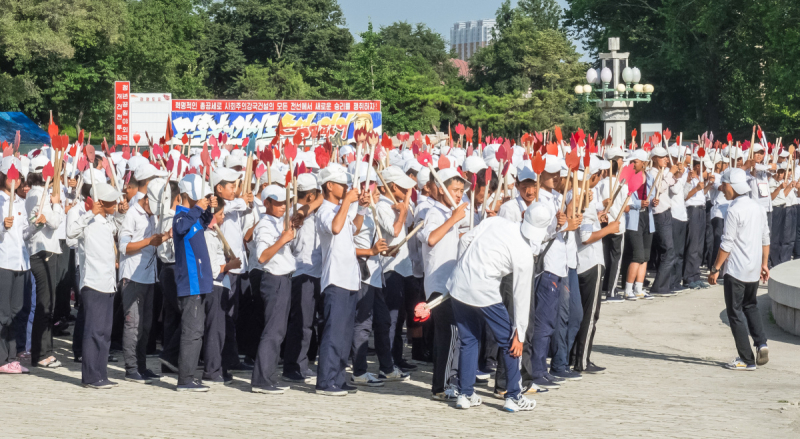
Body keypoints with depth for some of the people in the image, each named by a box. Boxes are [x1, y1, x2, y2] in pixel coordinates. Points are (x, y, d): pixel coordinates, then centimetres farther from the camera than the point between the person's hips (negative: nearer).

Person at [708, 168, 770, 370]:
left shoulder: (734, 210, -16)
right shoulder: (757, 207, 8)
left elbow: (726, 244, -17)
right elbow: (765, 238, 14)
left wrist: (715, 268, -10)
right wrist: (764, 263, 22)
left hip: (736, 270, -8)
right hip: (754, 270, 8)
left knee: (735, 312, 1)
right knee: (750, 306, 24)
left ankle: (747, 359, 2)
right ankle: (761, 342, 4)